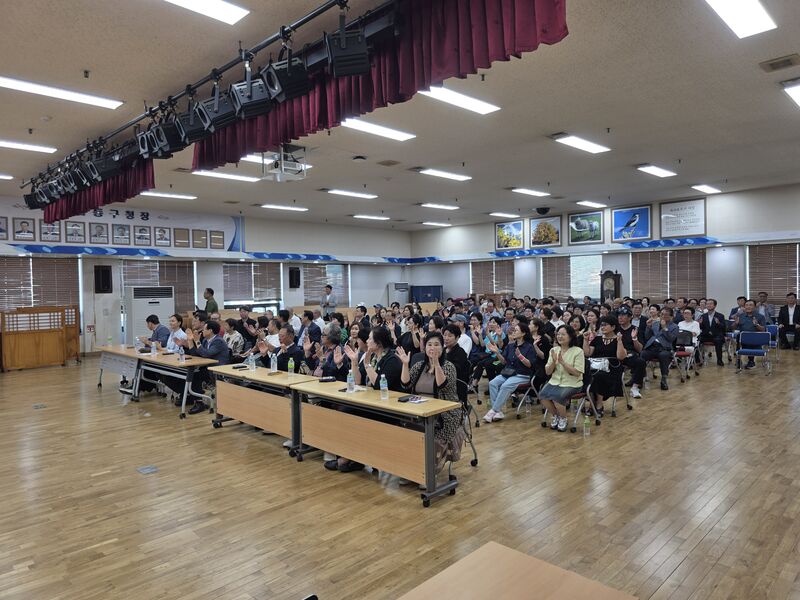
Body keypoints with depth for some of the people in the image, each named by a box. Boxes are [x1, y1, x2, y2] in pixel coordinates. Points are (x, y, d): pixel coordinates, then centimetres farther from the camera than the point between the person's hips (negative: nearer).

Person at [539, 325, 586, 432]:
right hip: (555, 381, 5)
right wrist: (554, 361, -14)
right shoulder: (553, 350, 7)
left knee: (557, 396, -31)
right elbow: (548, 372, 5)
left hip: (572, 384, -5)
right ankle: (555, 416, 5)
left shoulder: (578, 351, -7)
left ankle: (563, 418, -1)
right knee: (542, 394, -23)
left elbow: (577, 373, -13)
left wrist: (562, 362, -20)